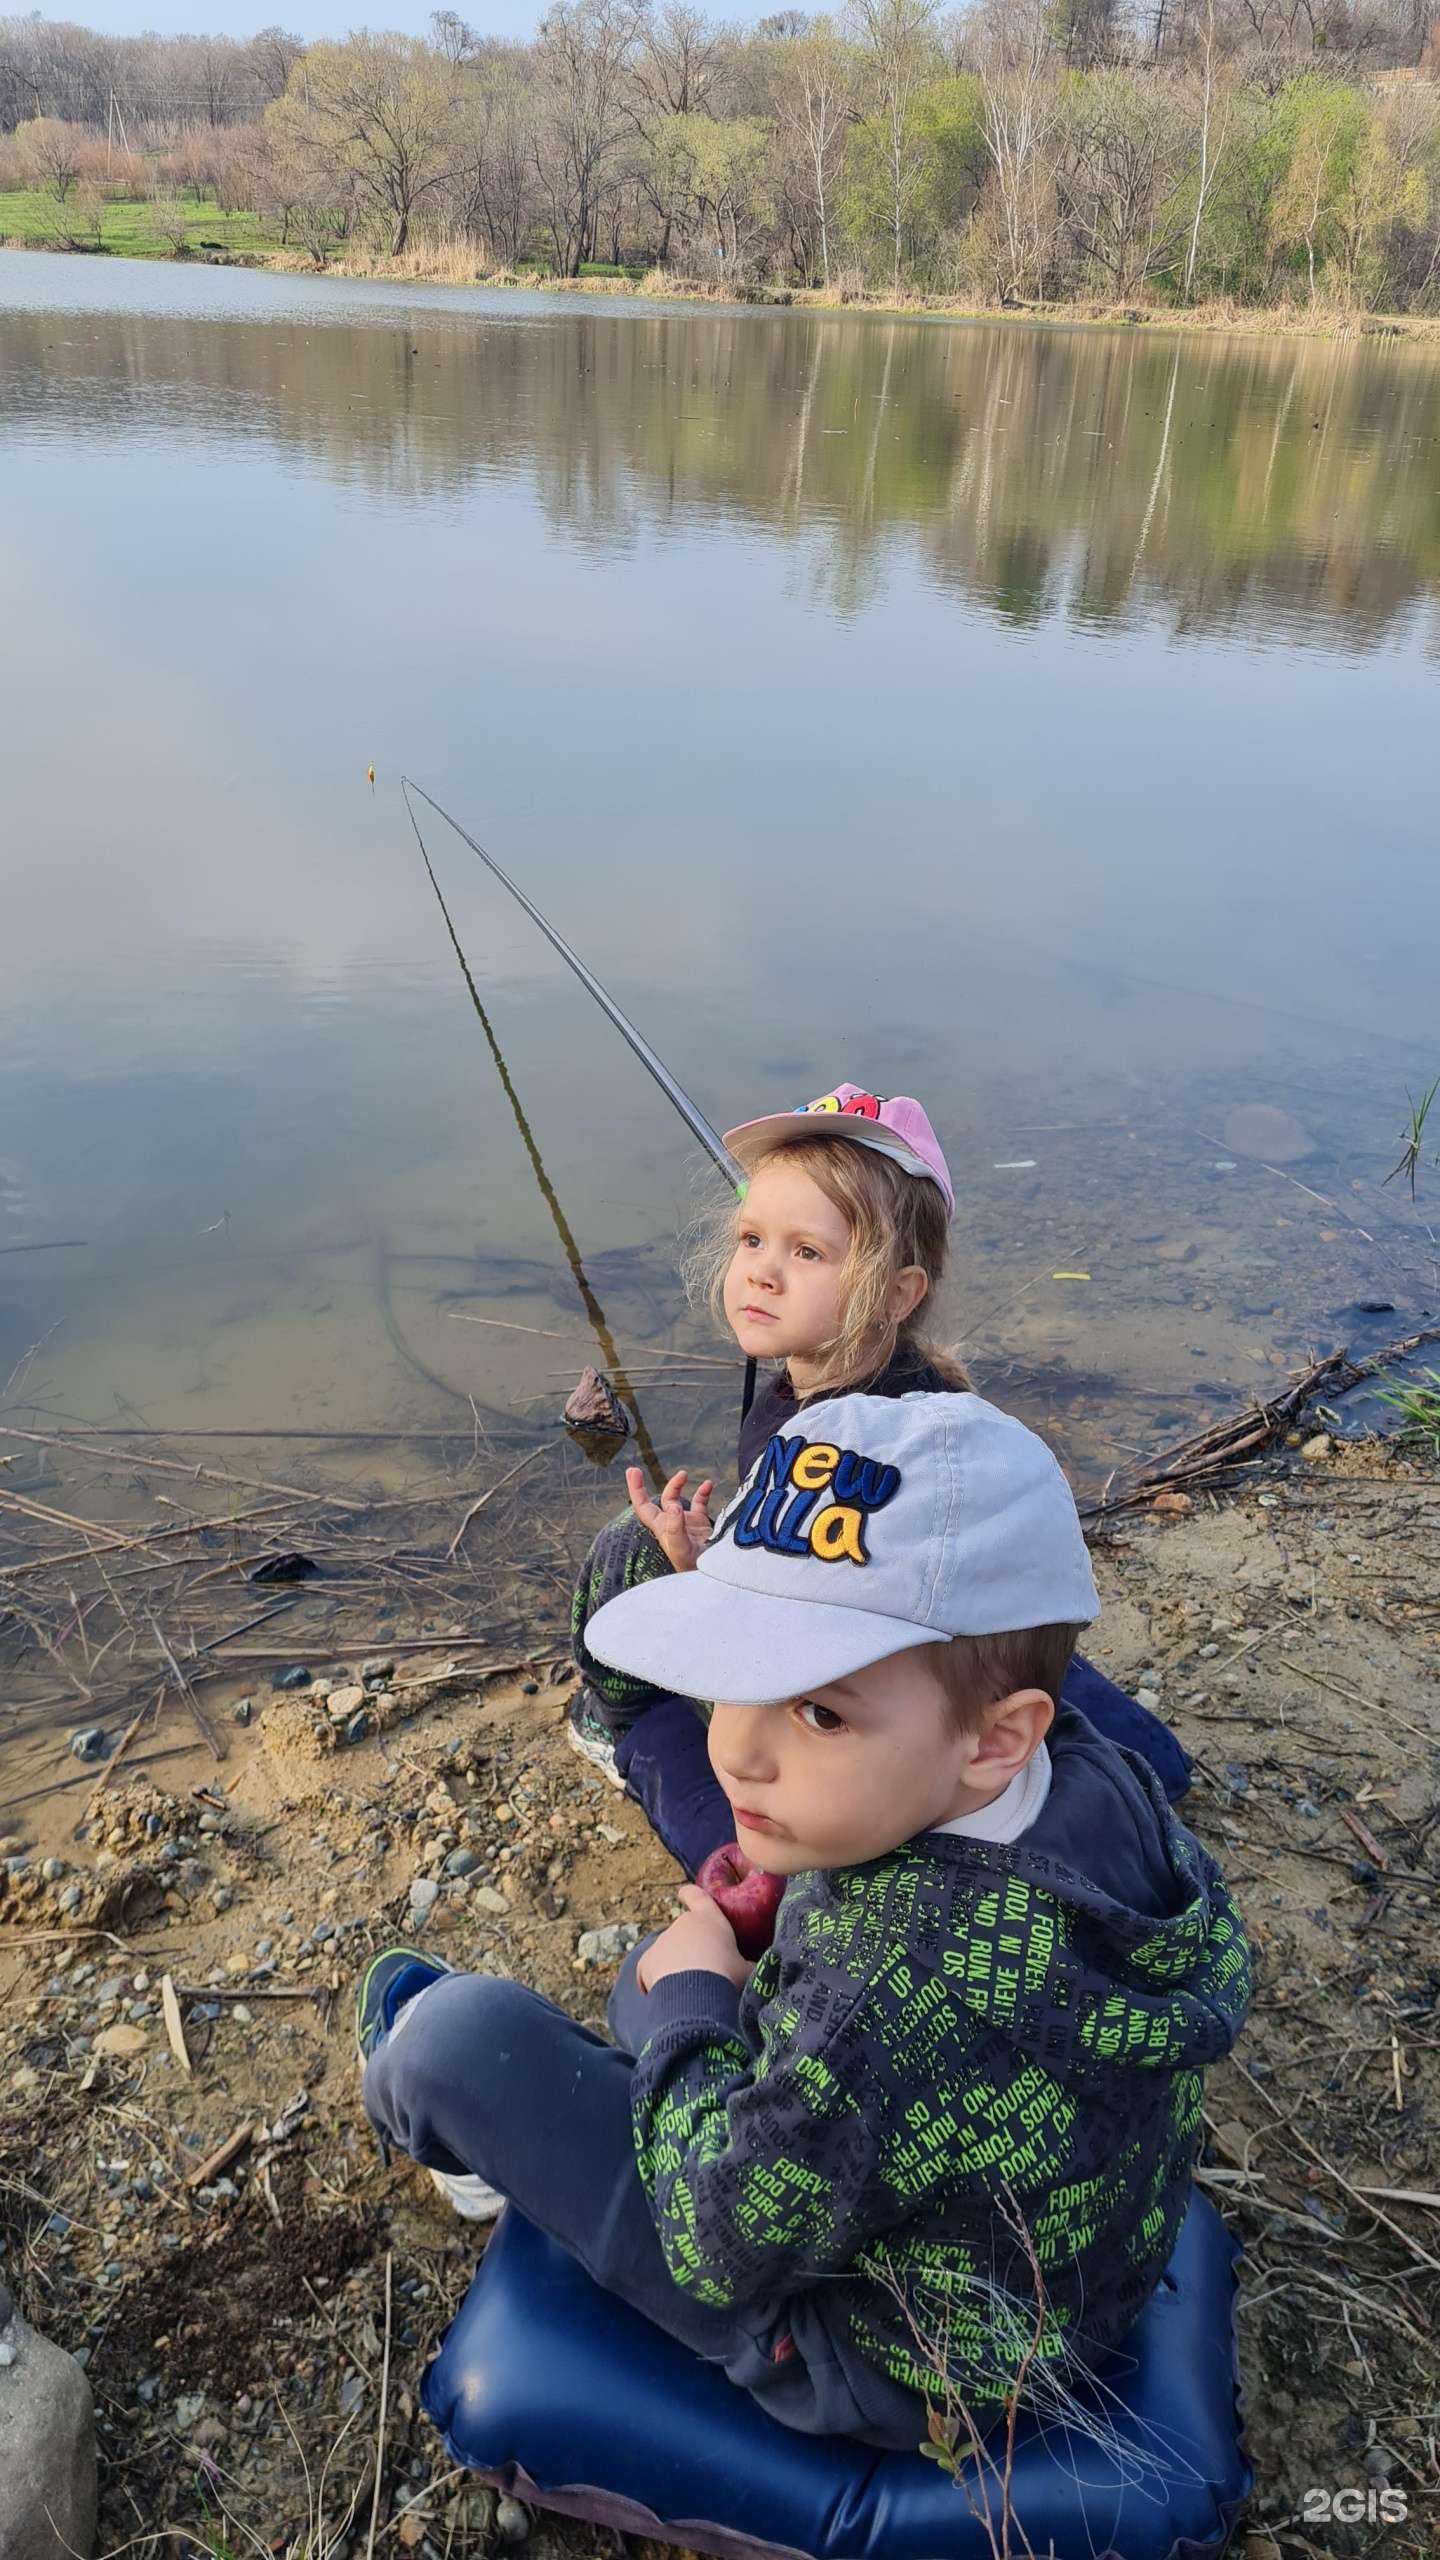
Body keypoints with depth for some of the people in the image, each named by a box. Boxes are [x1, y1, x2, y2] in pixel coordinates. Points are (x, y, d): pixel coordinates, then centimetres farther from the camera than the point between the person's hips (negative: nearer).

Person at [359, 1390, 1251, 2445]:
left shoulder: (898, 1994, -43)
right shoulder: (1100, 1776, -19)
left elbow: (724, 2249, -24)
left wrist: (690, 2005, -10)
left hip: (878, 2369, -7)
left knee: (461, 2032, -3)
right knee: (662, 1968, 21)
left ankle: (430, 2109, 35)